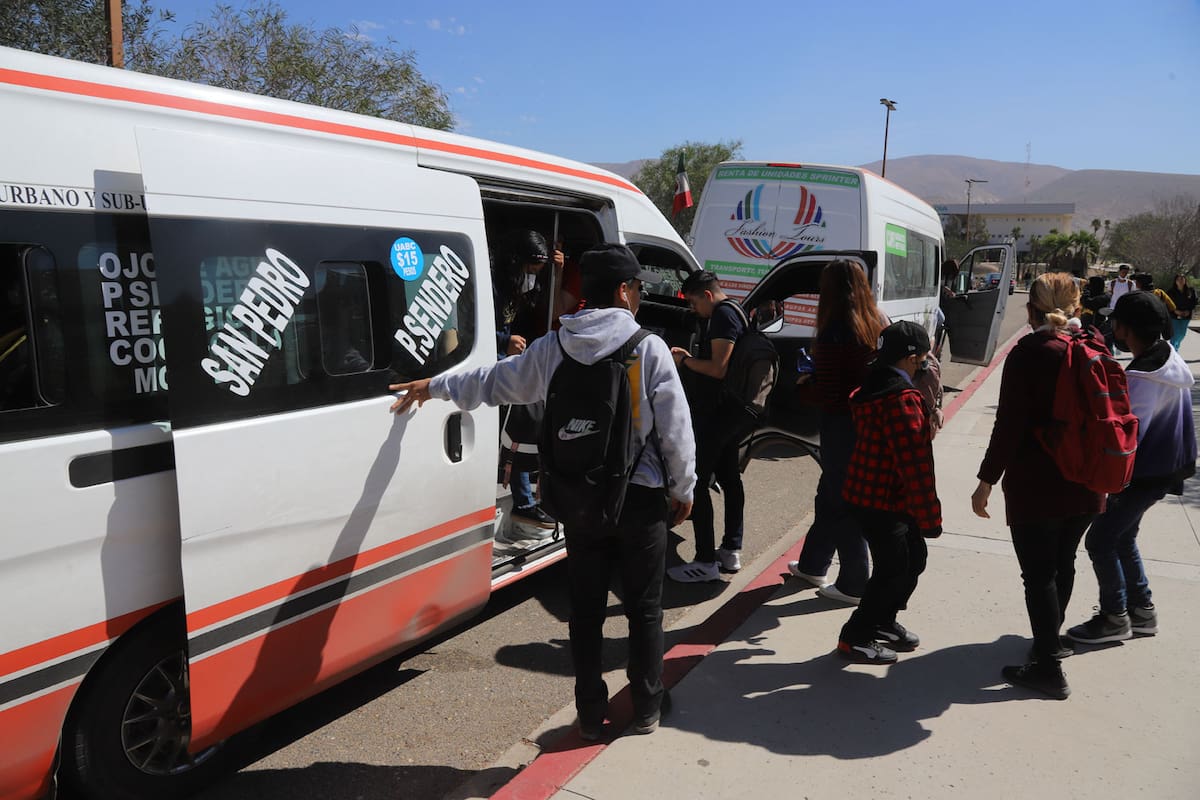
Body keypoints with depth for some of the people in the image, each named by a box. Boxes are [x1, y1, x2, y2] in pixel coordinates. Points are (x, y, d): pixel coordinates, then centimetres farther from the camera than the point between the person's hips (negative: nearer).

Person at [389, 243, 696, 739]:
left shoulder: (552, 348, 1)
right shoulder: (648, 347, -10)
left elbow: (494, 381, 14)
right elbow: (675, 427, -10)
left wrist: (434, 386, 31)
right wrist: (683, 489, 4)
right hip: (641, 497, -3)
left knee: (586, 609, 14)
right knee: (644, 608, 12)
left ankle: (591, 714, 24)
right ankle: (646, 710, 25)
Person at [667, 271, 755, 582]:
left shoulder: (723, 315, -16)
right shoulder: (734, 312, 16)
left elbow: (719, 369, -23)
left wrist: (685, 361, -10)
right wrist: (689, 359, 12)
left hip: (717, 412, -11)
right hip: (735, 412, 11)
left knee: (697, 481, -7)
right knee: (729, 477, 16)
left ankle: (706, 562, -6)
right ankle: (731, 550, 25)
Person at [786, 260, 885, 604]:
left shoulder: (834, 332, -19)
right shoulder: (877, 325, 4)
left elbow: (827, 393, -17)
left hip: (841, 424, -8)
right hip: (870, 420, 8)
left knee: (843, 502, 5)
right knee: (830, 493, 21)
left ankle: (854, 584, 16)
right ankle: (812, 564, 36)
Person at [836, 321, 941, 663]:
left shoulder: (875, 387, 7)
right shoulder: (902, 400, -24)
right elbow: (915, 465, -25)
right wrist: (930, 517, -19)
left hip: (871, 493, 10)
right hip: (883, 502, -10)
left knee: (913, 559, 21)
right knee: (894, 570, 3)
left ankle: (883, 620, 36)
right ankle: (856, 637, 15)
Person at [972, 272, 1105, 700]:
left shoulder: (1028, 354, -14)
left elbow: (1009, 424, -18)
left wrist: (987, 480, -13)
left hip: (1036, 485, -7)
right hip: (1085, 484, 7)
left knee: (1039, 574, 2)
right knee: (1063, 564, 22)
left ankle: (1048, 668, 8)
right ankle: (1050, 640, 41)